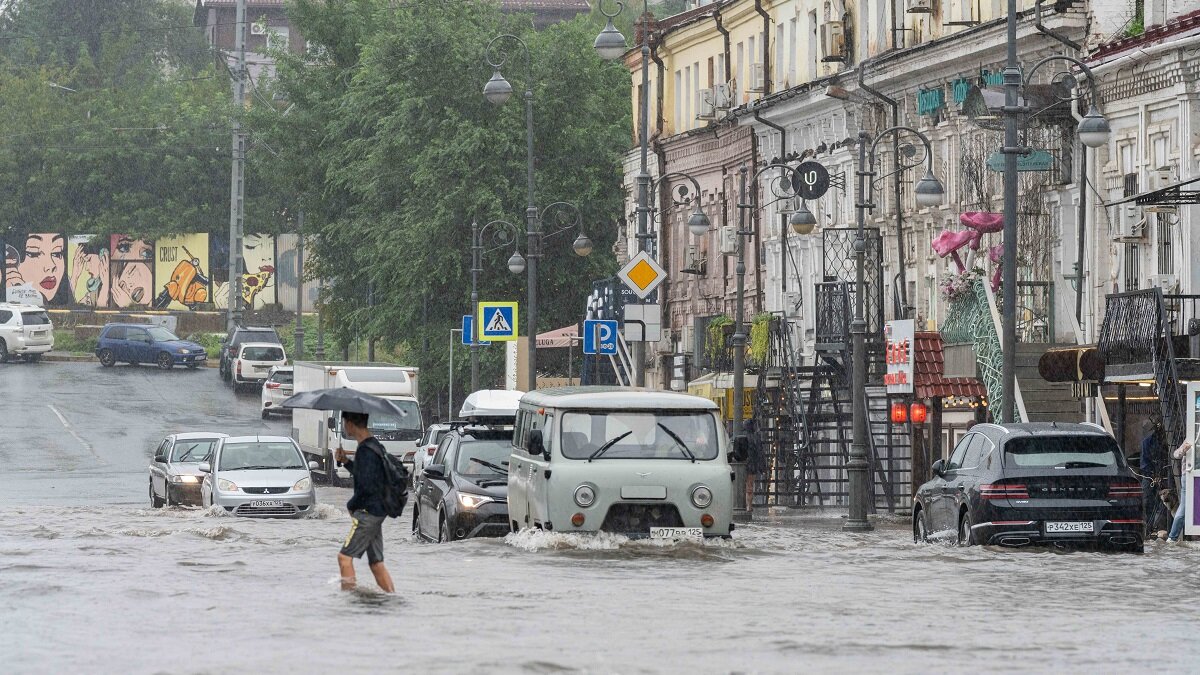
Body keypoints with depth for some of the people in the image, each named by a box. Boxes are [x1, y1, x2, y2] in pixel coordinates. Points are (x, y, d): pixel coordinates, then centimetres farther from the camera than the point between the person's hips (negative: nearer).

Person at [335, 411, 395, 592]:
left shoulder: (366, 451, -17)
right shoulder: (375, 446, 13)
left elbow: (366, 486, -22)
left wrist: (351, 505, -6)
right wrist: (346, 461, 14)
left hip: (368, 512, -10)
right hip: (377, 512, 10)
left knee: (344, 556, -10)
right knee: (376, 562, 11)